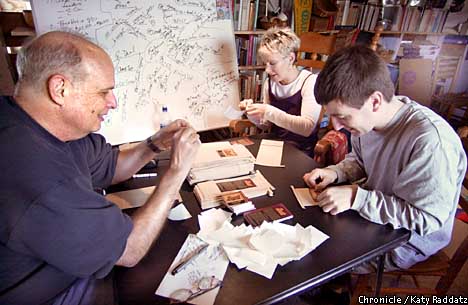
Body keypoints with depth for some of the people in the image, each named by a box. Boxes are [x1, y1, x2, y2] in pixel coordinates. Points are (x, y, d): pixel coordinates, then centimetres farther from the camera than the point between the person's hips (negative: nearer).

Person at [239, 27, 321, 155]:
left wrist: (270, 112, -30)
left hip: (301, 152, -5)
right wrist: (252, 113, -8)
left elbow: (307, 128, -23)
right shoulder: (270, 83, 5)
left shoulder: (310, 81, -12)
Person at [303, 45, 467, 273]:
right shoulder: (366, 117, -10)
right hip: (368, 212, 7)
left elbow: (427, 219, -27)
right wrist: (335, 172, -10)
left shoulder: (430, 141, -33)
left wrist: (357, 197, -32)